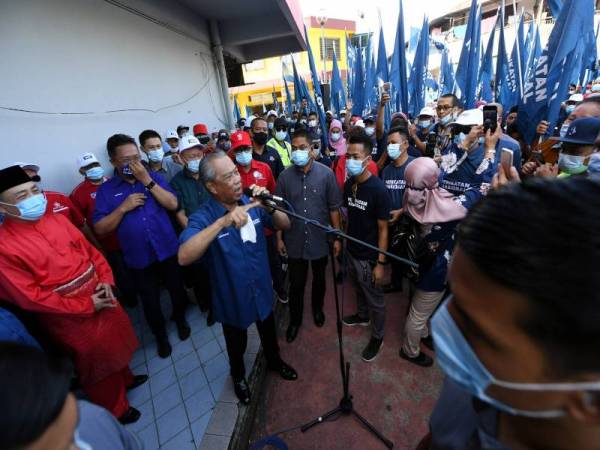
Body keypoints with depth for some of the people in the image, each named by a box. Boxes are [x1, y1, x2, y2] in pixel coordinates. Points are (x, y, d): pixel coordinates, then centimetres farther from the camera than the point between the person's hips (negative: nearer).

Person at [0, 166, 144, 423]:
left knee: (117, 345, 26)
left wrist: (106, 280, -8)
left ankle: (125, 378, 55)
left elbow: (90, 250, 6)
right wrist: (87, 305, -18)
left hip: (102, 300, 6)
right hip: (71, 318, -5)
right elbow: (31, 297, -18)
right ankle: (116, 409, 40)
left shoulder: (56, 220, 0)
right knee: (98, 366, 15)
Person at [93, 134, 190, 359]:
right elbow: (100, 228, -6)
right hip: (138, 257, 0)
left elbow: (173, 204, -13)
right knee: (150, 301, 15)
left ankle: (180, 319, 47)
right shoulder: (106, 189, -2)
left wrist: (147, 181, -18)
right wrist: (123, 208, -19)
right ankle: (160, 335, 40)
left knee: (177, 290, 19)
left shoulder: (154, 176, 0)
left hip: (168, 250, 1)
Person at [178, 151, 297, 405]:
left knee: (269, 334, 29)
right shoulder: (202, 218, -25)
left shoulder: (251, 203, -11)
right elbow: (184, 257, -40)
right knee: (237, 345, 25)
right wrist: (222, 222, -49)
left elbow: (285, 226, -9)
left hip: (262, 290, 4)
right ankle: (238, 376, 56)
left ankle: (274, 361, 60)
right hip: (232, 298, -3)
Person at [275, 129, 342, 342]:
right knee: (296, 283, 13)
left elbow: (334, 208, -5)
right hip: (295, 241, 1)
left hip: (320, 239, 0)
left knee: (319, 279, 21)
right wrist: (279, 238, 2)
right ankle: (295, 319, 36)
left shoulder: (326, 174, -10)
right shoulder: (285, 176, -6)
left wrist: (337, 237, -4)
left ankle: (317, 308, 48)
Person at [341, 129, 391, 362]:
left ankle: (377, 336, 36)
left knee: (375, 299, 14)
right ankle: (362, 315, 54)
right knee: (358, 289, 28)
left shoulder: (378, 189, -22)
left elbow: (383, 229, -17)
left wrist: (380, 263, -16)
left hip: (369, 256, -6)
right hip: (352, 251, 6)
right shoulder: (348, 185, -3)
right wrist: (344, 241, 10)